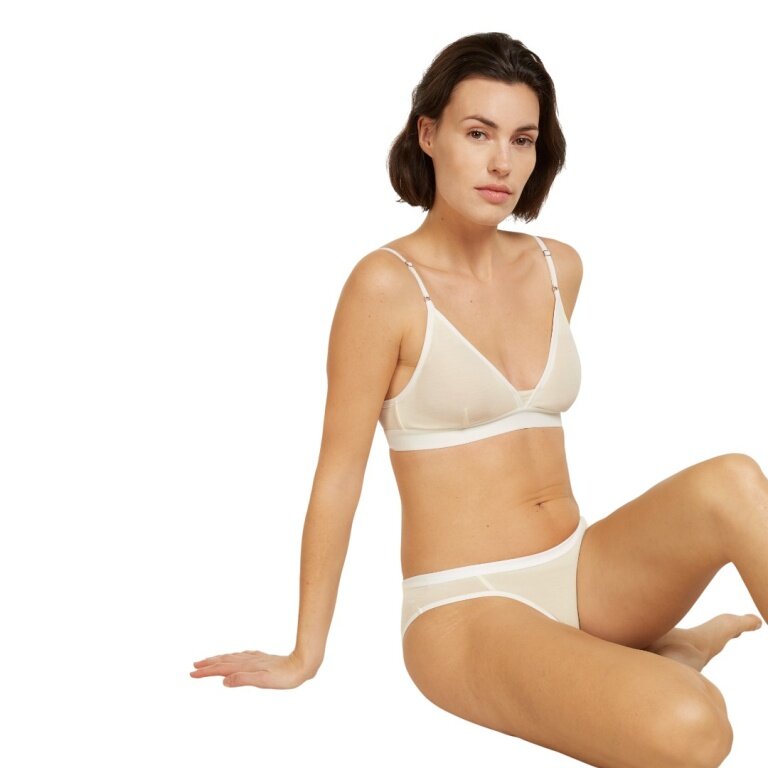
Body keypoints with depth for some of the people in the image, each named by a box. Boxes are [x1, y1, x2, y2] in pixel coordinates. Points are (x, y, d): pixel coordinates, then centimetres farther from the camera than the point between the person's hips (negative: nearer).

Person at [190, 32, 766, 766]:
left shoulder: (559, 268, 8)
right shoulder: (386, 284, -11)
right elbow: (339, 473, -8)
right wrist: (305, 656, -2)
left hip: (580, 572, 6)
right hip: (466, 609, -6)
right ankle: (669, 655, 1)